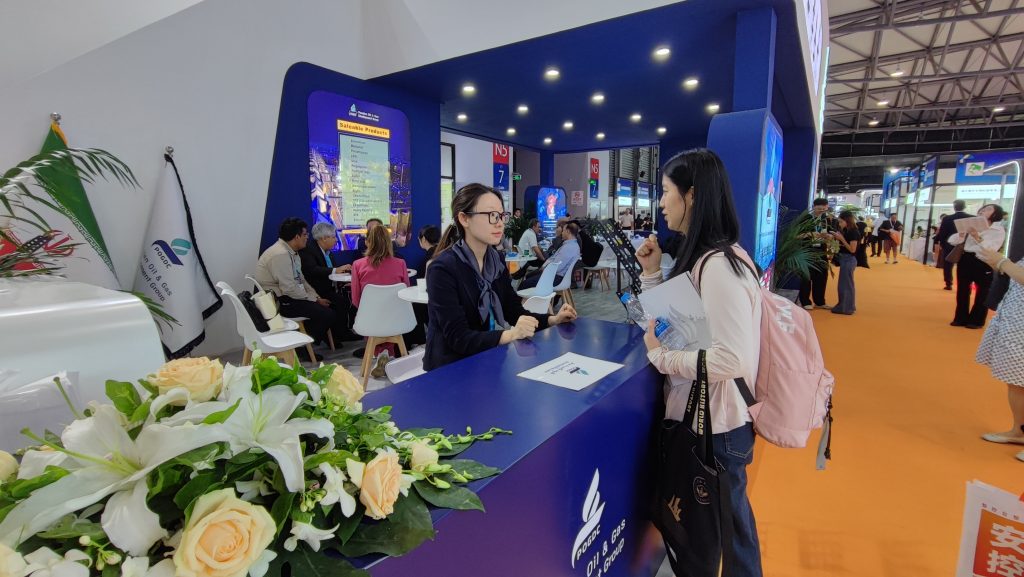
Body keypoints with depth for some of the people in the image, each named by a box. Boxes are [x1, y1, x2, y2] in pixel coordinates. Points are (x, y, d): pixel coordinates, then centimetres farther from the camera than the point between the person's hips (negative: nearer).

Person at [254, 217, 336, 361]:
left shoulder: (291, 252, 10)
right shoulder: (280, 254, -21)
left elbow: (301, 280, 15)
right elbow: (289, 289, -24)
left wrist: (317, 297, 4)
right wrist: (314, 300, -13)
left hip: (289, 297, 10)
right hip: (280, 302, -10)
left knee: (328, 305, 5)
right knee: (328, 315, -18)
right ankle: (302, 345, 1)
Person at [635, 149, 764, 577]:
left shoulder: (719, 265, -25)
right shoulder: (701, 257, 5)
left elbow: (732, 359, -32)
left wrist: (660, 356, -21)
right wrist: (652, 273, 2)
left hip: (715, 424, -9)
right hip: (701, 415, 9)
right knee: (726, 518, 28)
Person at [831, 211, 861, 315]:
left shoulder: (853, 232, -16)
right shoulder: (846, 231, 9)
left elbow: (852, 249, -19)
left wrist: (841, 238, -19)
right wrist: (837, 238, 0)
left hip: (849, 260, -9)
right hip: (844, 259, 9)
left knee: (846, 284, -1)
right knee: (844, 283, 16)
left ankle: (846, 308, 9)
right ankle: (844, 306, 26)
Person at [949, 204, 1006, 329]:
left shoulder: (999, 230, -3)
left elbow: (991, 249, -16)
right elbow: (952, 241, 1)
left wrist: (977, 237, -26)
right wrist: (962, 234, -17)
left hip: (984, 263, -4)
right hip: (965, 260, 4)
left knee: (982, 293, 5)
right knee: (962, 291, 7)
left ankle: (977, 321, 14)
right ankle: (961, 318, 17)